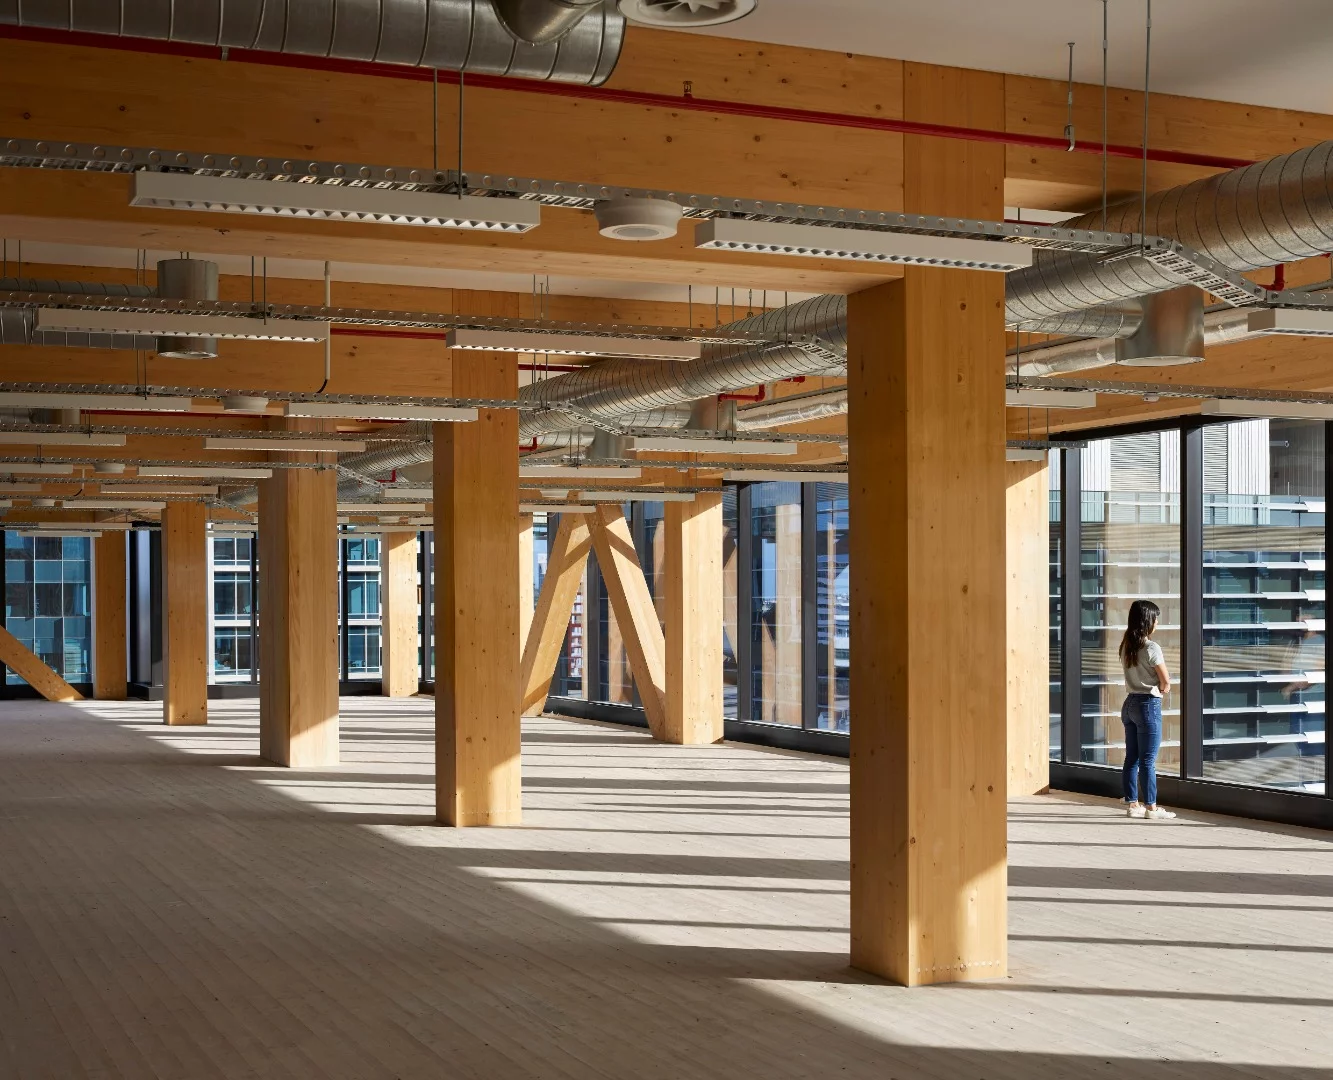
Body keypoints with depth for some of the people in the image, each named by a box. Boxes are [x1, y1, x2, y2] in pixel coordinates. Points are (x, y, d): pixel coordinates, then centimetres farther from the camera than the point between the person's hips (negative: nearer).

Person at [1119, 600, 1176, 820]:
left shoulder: (1126, 646, 7)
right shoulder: (1151, 648, -16)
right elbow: (1166, 682, -13)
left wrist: (1157, 686, 6)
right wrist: (1162, 687, 8)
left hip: (1130, 703, 7)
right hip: (1148, 704, -7)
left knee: (1131, 758, 10)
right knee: (1148, 760, -3)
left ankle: (1132, 804, 15)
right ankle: (1151, 807, 2)